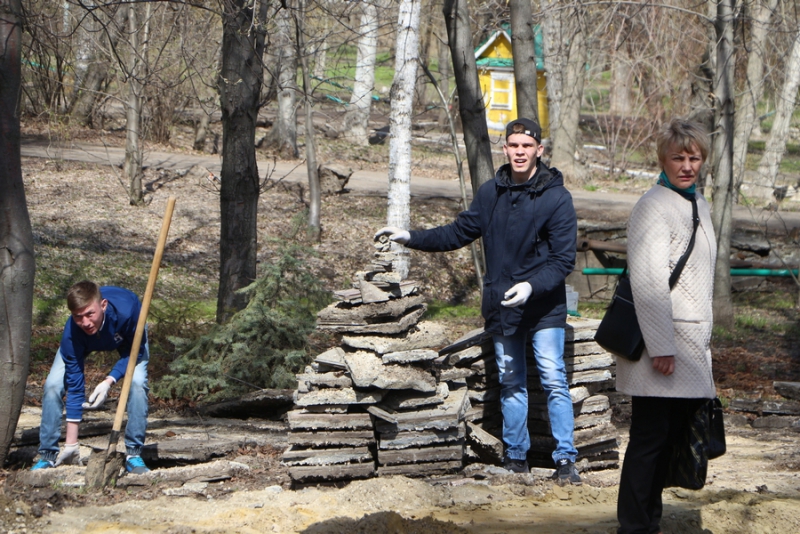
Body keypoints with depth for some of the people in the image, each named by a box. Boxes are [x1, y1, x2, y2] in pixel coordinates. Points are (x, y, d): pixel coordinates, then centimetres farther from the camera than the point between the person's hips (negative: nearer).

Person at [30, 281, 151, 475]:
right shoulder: (71, 334, -38)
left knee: (137, 383, -25)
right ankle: (48, 455, 0)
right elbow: (74, 386, -30)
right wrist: (71, 444, -28)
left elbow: (135, 351, -23)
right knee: (53, 384, -16)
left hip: (127, 337, -1)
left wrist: (109, 381, -38)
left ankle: (134, 454, -11)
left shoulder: (127, 309, -44)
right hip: (84, 342, 1)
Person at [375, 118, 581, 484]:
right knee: (510, 383, 11)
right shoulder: (490, 193, 6)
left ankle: (565, 459, -4)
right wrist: (410, 238, 8)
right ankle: (515, 457, 21)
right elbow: (459, 233, 16)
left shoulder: (556, 197, -9)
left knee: (554, 380, -9)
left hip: (544, 307, -5)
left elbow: (563, 259, -12)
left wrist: (532, 286, -26)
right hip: (500, 306, 5)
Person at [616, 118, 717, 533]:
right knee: (649, 439, -5)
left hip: (692, 344, 9)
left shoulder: (699, 205, 16)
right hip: (663, 344, -9)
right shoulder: (654, 206, -13)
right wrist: (661, 347, -21)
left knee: (671, 437, 12)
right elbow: (648, 282, -18)